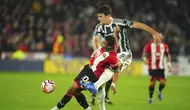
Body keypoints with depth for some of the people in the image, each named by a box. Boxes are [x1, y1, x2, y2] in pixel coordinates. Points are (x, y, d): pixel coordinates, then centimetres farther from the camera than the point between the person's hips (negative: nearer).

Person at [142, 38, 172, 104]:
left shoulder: (164, 46, 5)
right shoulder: (149, 45, -5)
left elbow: (168, 55, 17)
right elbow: (144, 55, -9)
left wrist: (169, 64, 7)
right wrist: (145, 59, -31)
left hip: (161, 68, 3)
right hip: (152, 68, -3)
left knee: (163, 82, -7)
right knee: (152, 82, -6)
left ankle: (159, 91, 27)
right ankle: (150, 98, 13)